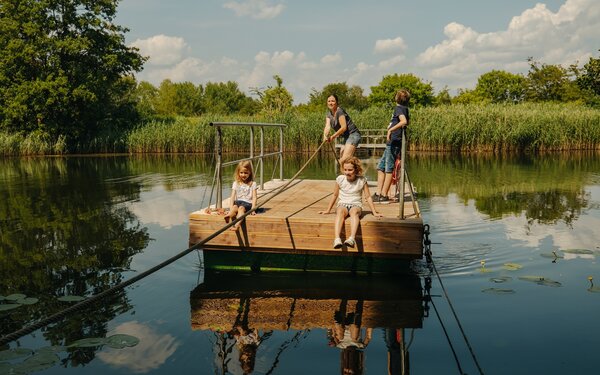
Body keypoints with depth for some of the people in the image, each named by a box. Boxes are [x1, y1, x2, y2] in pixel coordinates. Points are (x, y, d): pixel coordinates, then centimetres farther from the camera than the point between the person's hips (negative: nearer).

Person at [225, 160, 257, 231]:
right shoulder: (236, 183, 13)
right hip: (238, 202, 3)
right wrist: (231, 207, -9)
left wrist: (253, 209, -13)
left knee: (241, 208, -35)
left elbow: (254, 197, 0)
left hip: (248, 203, -3)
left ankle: (237, 224, -58)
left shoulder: (252, 184, 6)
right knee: (235, 207, -32)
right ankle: (228, 216, -64)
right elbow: (232, 196, 6)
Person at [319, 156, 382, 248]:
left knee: (354, 212, -38)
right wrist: (328, 210, 17)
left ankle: (352, 238, -58)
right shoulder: (340, 179, 4)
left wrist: (374, 212, 3)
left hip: (356, 205, -1)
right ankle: (337, 239, -55)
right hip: (342, 204, 1)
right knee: (340, 211, -36)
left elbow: (368, 197, 6)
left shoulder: (362, 180, 2)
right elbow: (335, 195, 15)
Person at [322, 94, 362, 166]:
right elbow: (327, 126, -7)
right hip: (346, 137, 9)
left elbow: (343, 127, -20)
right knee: (341, 161, 10)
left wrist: (333, 136, -20)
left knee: (344, 159, -22)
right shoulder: (329, 114, 8)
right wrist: (325, 136, -27)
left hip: (353, 135, -9)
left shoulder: (340, 111, -15)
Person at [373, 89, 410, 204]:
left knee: (388, 169, -5)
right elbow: (408, 121, 35)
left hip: (394, 142, -9)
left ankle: (384, 196, -1)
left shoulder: (399, 108, -11)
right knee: (381, 167, 12)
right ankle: (378, 194, 13)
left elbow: (404, 121, -30)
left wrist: (391, 130, -34)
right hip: (391, 143, 9)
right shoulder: (404, 109, 16)